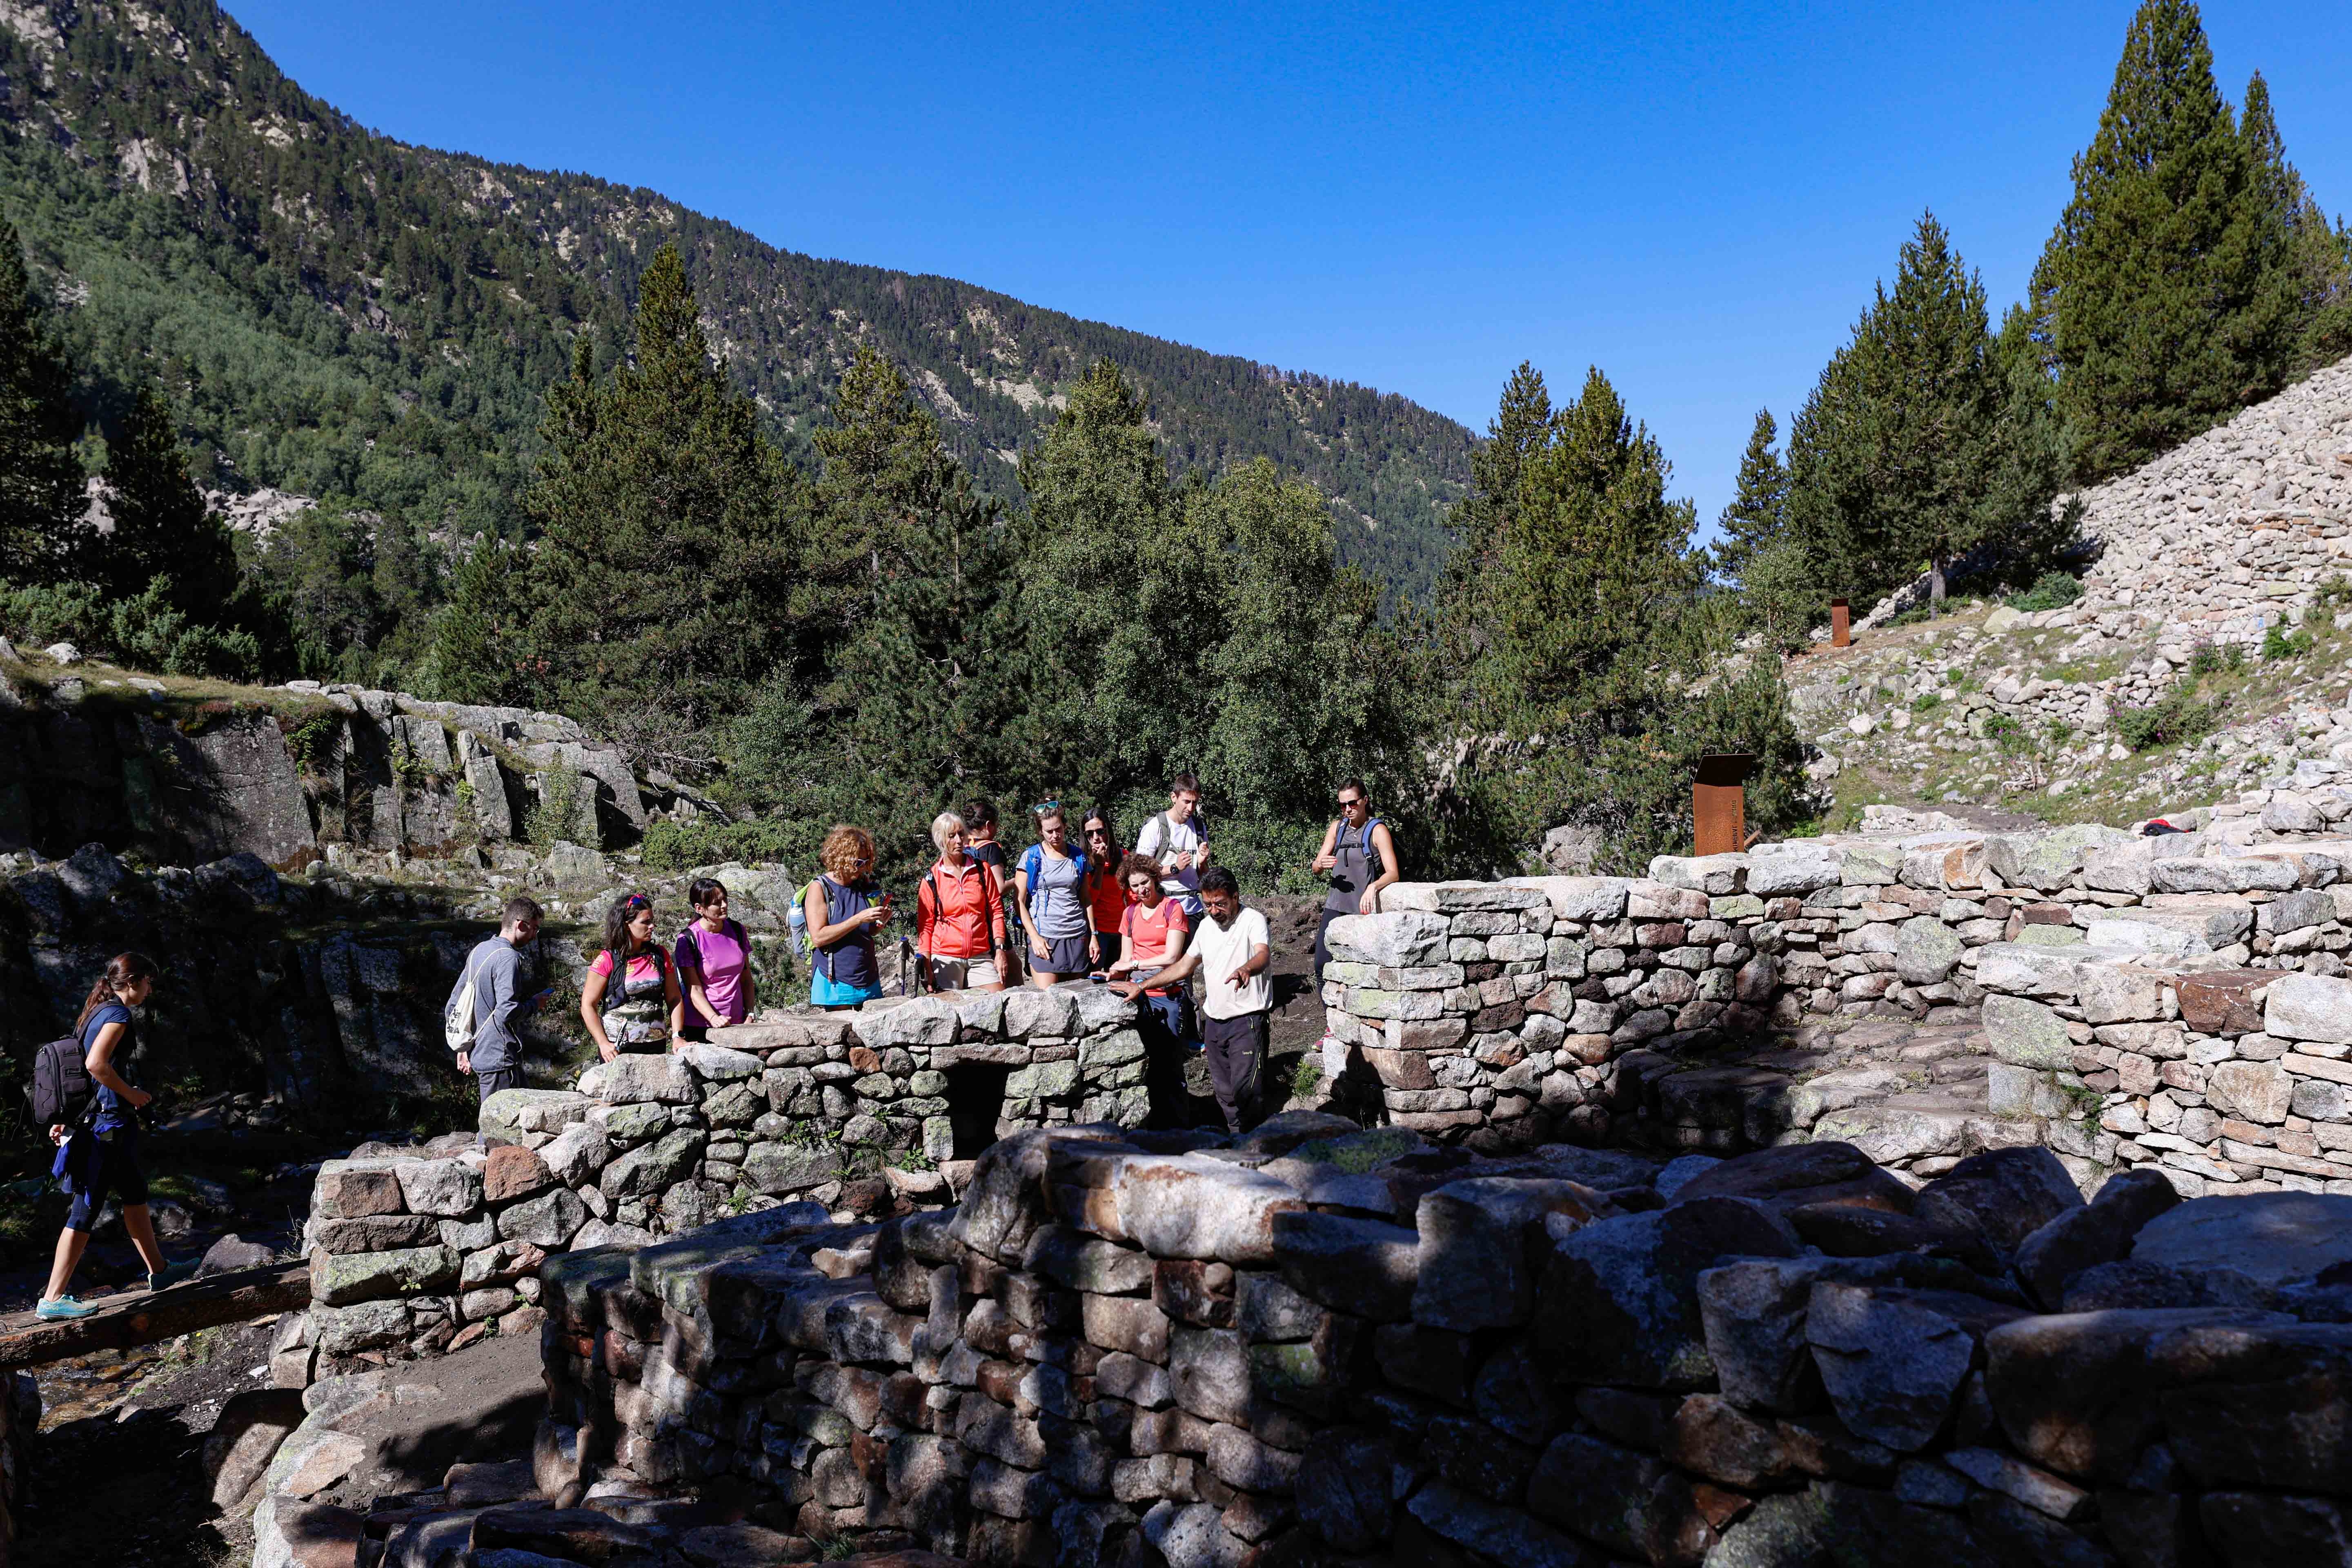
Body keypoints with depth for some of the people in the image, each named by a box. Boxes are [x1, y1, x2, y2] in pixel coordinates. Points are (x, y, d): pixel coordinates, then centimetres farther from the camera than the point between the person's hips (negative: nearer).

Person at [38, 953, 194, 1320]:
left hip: (88, 1118, 10)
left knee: (135, 1192, 19)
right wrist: (131, 1094, -13)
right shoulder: (118, 1014, -13)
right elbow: (96, 1064, -25)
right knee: (87, 1208, -6)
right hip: (107, 1121, -10)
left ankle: (158, 1272, 29)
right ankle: (53, 1299, -3)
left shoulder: (95, 1012, 16)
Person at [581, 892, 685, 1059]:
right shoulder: (608, 960, -8)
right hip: (618, 1049, -4)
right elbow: (588, 1005, -7)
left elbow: (674, 999, 7)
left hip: (656, 1045, 4)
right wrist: (604, 1044, -15)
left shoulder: (659, 955, 5)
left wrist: (677, 1037, -4)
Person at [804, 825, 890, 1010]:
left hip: (869, 980, 5)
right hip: (836, 983, -5)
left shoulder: (863, 886, 10)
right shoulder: (819, 889, -7)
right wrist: (858, 919, -20)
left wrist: (880, 923, -1)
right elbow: (818, 937, -16)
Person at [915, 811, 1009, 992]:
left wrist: (1000, 949, -1)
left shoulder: (982, 870, 7)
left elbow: (996, 910, 8)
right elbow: (926, 924, 3)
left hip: (981, 957, 2)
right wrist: (927, 967, -3)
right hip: (946, 959, -2)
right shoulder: (932, 878, 2)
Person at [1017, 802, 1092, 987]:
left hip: (1077, 937, 3)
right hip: (1044, 938, -3)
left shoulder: (1078, 858, 10)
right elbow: (1020, 902, -1)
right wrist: (1035, 937, -10)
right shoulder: (1031, 857, 1)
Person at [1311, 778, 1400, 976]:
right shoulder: (1337, 827, 10)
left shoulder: (1377, 830, -6)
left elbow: (1393, 873, -14)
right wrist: (1322, 864, -15)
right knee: (1322, 965, -3)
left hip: (1363, 909, -5)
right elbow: (1316, 866, 9)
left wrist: (1372, 887, -35)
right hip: (1336, 907, 5)